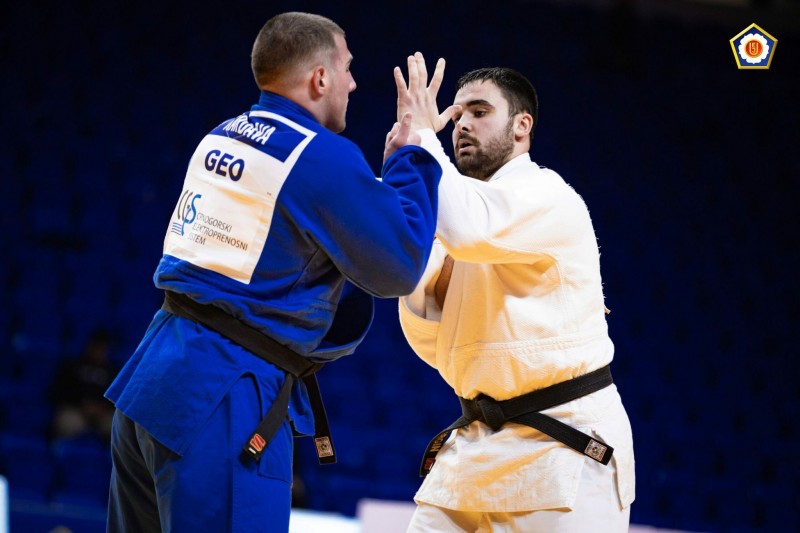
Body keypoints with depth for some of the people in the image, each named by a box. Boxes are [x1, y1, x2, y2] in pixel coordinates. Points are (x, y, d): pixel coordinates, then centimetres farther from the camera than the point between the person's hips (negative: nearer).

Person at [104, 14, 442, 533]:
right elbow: (400, 266, -6)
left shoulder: (220, 139, 13)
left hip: (155, 376, 9)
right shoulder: (323, 157, -12)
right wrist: (409, 157, 6)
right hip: (225, 401, -9)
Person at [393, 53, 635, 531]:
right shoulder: (474, 207, 16)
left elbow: (466, 229, -31)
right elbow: (435, 346, 16)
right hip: (481, 446, 8)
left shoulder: (547, 196, -9)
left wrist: (420, 134, -19)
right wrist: (421, 281, -3)